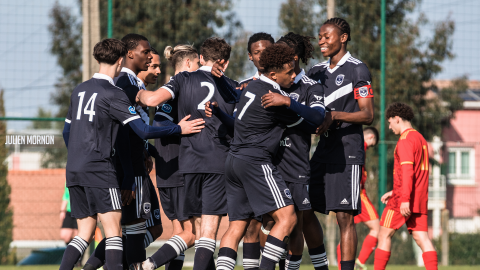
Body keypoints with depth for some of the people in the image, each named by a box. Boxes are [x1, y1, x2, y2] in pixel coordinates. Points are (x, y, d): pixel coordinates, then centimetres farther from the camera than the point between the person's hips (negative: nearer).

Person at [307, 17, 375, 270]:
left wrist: (334, 116, -22)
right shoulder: (317, 71, 17)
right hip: (323, 150, 7)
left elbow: (367, 115, -9)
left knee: (344, 216, -10)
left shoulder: (357, 69, -4)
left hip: (347, 152, -7)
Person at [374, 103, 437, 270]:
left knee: (384, 235, 1)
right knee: (422, 238, -2)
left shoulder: (406, 139, -9)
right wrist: (395, 192, 27)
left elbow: (407, 170, -19)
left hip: (403, 200, -8)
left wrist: (404, 198, -24)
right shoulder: (421, 139, 21)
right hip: (420, 199, 8)